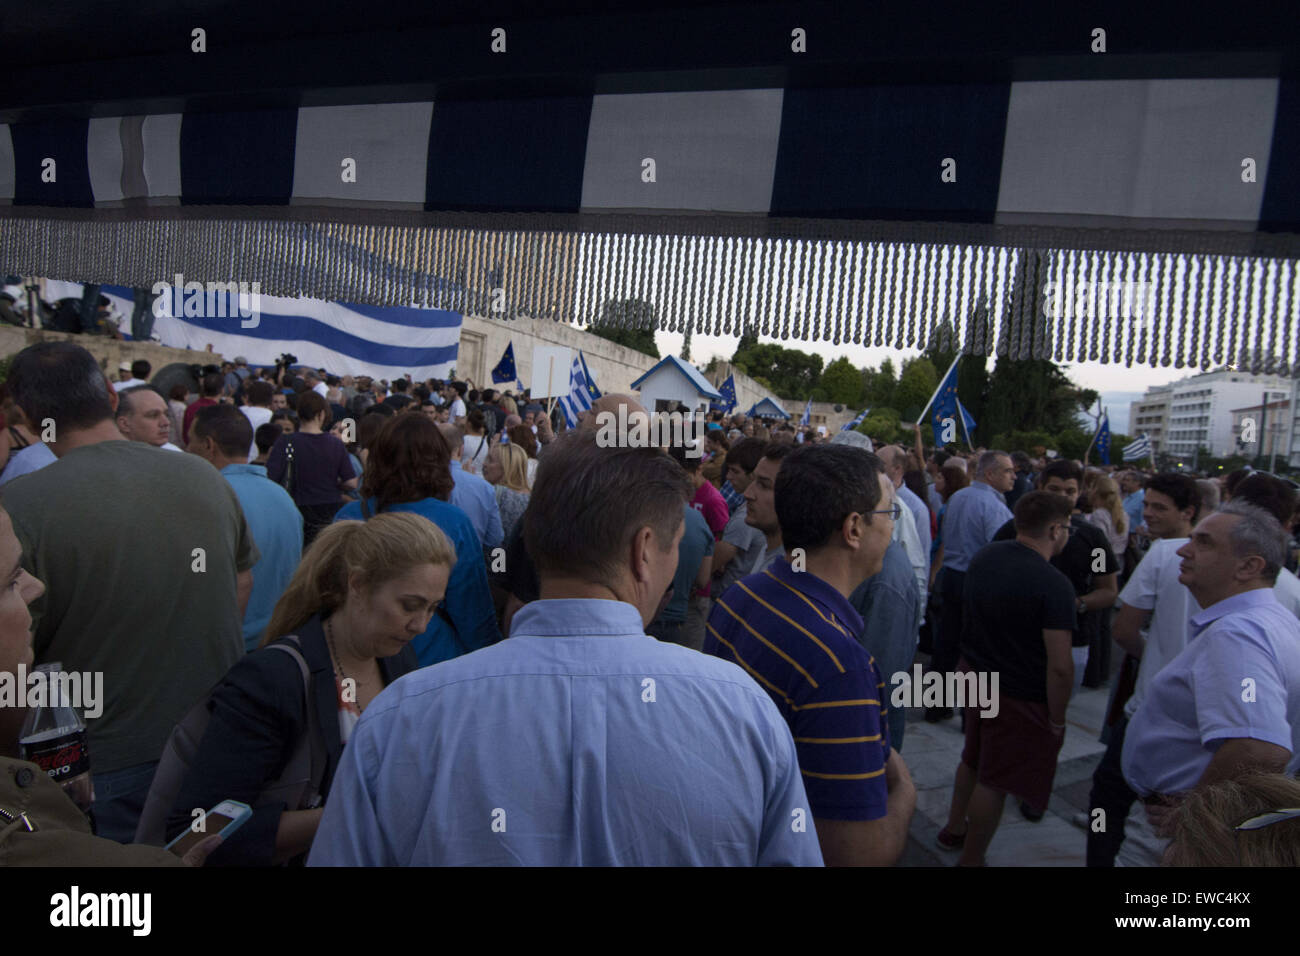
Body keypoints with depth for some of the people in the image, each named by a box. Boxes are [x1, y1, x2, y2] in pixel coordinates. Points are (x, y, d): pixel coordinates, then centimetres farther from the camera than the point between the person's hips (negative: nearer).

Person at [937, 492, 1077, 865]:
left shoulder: (984, 556, -3)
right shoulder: (1054, 585, -25)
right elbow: (1059, 666, -23)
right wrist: (1057, 720, -11)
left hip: (974, 675, 7)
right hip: (1018, 695, -7)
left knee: (972, 758, 27)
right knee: (995, 781, 10)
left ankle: (954, 828, 45)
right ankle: (971, 858, 25)